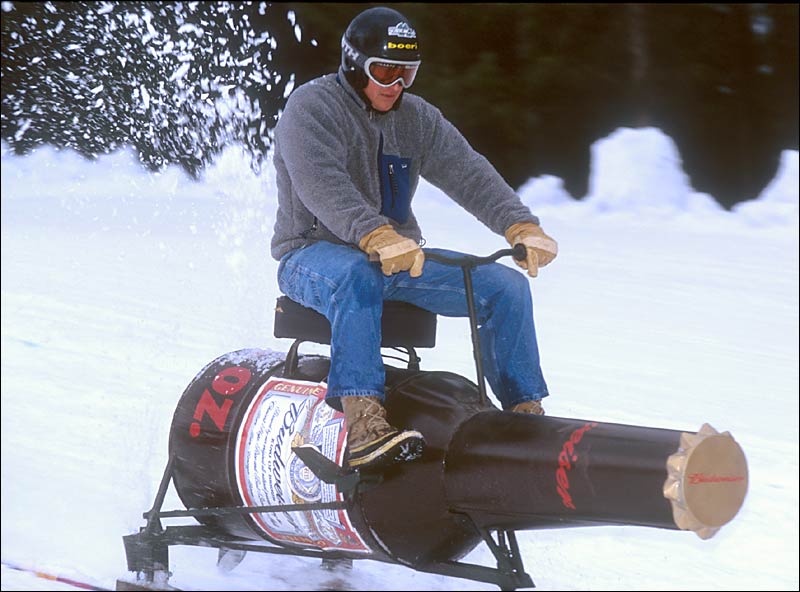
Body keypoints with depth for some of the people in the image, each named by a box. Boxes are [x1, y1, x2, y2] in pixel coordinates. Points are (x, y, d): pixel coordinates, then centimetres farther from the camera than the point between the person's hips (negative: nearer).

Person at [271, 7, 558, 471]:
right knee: (357, 276, -42)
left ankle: (526, 412, -3)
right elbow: (321, 184, -27)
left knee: (506, 286, -9)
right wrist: (376, 237, -44)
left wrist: (522, 227, -21)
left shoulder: (417, 117, 11)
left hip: (402, 256, 6)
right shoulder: (312, 107, -9)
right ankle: (363, 424, -53)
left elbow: (468, 174, -2)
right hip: (314, 254, -6)